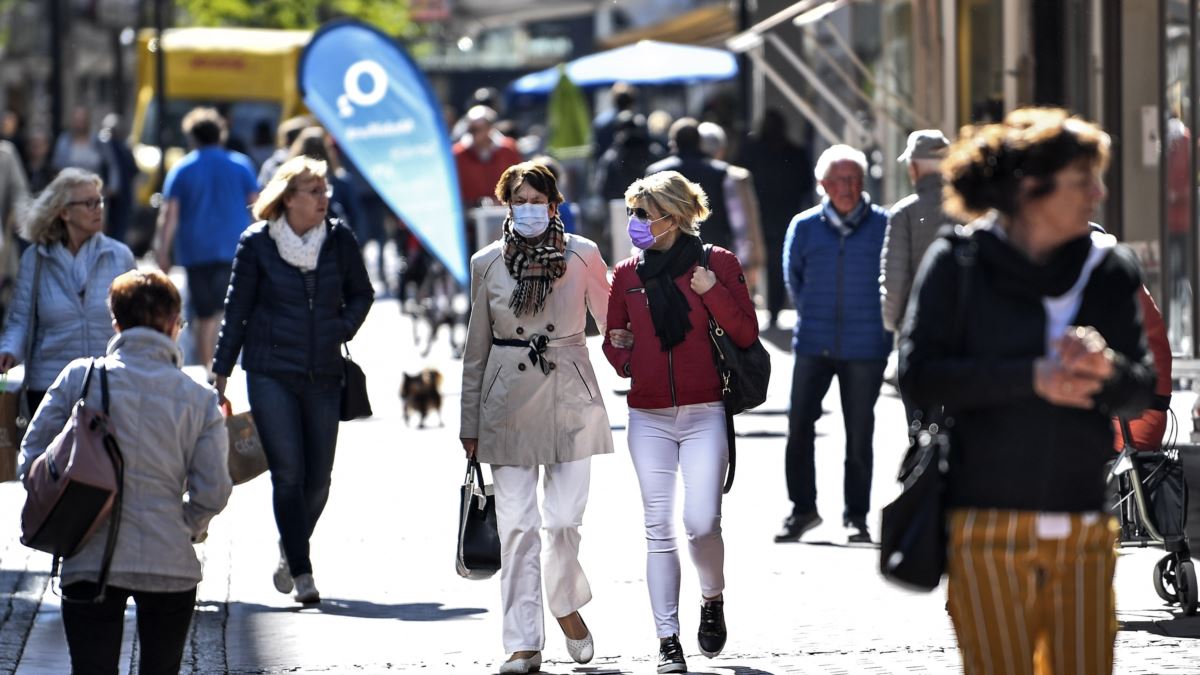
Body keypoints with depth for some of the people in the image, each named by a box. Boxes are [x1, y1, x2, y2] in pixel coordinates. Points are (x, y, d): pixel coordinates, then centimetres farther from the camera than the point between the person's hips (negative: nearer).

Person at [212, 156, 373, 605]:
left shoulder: (340, 241, 3)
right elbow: (237, 310, 3)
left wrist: (344, 328, 0)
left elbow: (362, 293, 18)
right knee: (288, 472, -10)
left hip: (323, 374, 3)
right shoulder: (257, 243, -3)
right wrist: (221, 373, 4)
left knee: (318, 476, 4)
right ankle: (301, 572, -7)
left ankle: (290, 554, 28)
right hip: (270, 373, -3)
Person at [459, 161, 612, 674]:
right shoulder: (487, 263, 3)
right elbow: (477, 347, 9)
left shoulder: (582, 255, 1)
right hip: (508, 403, 1)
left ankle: (567, 606, 27)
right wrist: (470, 422, 10)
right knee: (517, 525, -2)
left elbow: (612, 322, 11)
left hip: (569, 399, -1)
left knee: (564, 519, -3)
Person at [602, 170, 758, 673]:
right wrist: (620, 352, -5)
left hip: (704, 415, -3)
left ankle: (712, 599, 19)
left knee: (702, 523, -11)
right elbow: (614, 340, 18)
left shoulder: (717, 264, 1)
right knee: (659, 528, 0)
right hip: (648, 418, 3)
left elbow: (747, 335, -2)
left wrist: (714, 292, -15)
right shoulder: (628, 273, 9)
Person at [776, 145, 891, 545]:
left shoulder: (884, 226, -3)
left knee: (859, 433, 4)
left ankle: (856, 515, 14)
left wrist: (882, 326, 8)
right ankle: (802, 508, 11)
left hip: (865, 347, -2)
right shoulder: (804, 227, 3)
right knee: (799, 426, -2)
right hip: (813, 345, 2)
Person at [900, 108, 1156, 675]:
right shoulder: (958, 262, 1)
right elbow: (919, 374, -10)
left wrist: (1107, 370, -17)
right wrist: (1032, 378, -17)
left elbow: (1142, 389, 6)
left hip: (1084, 533, 3)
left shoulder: (1110, 267, 9)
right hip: (988, 528, -3)